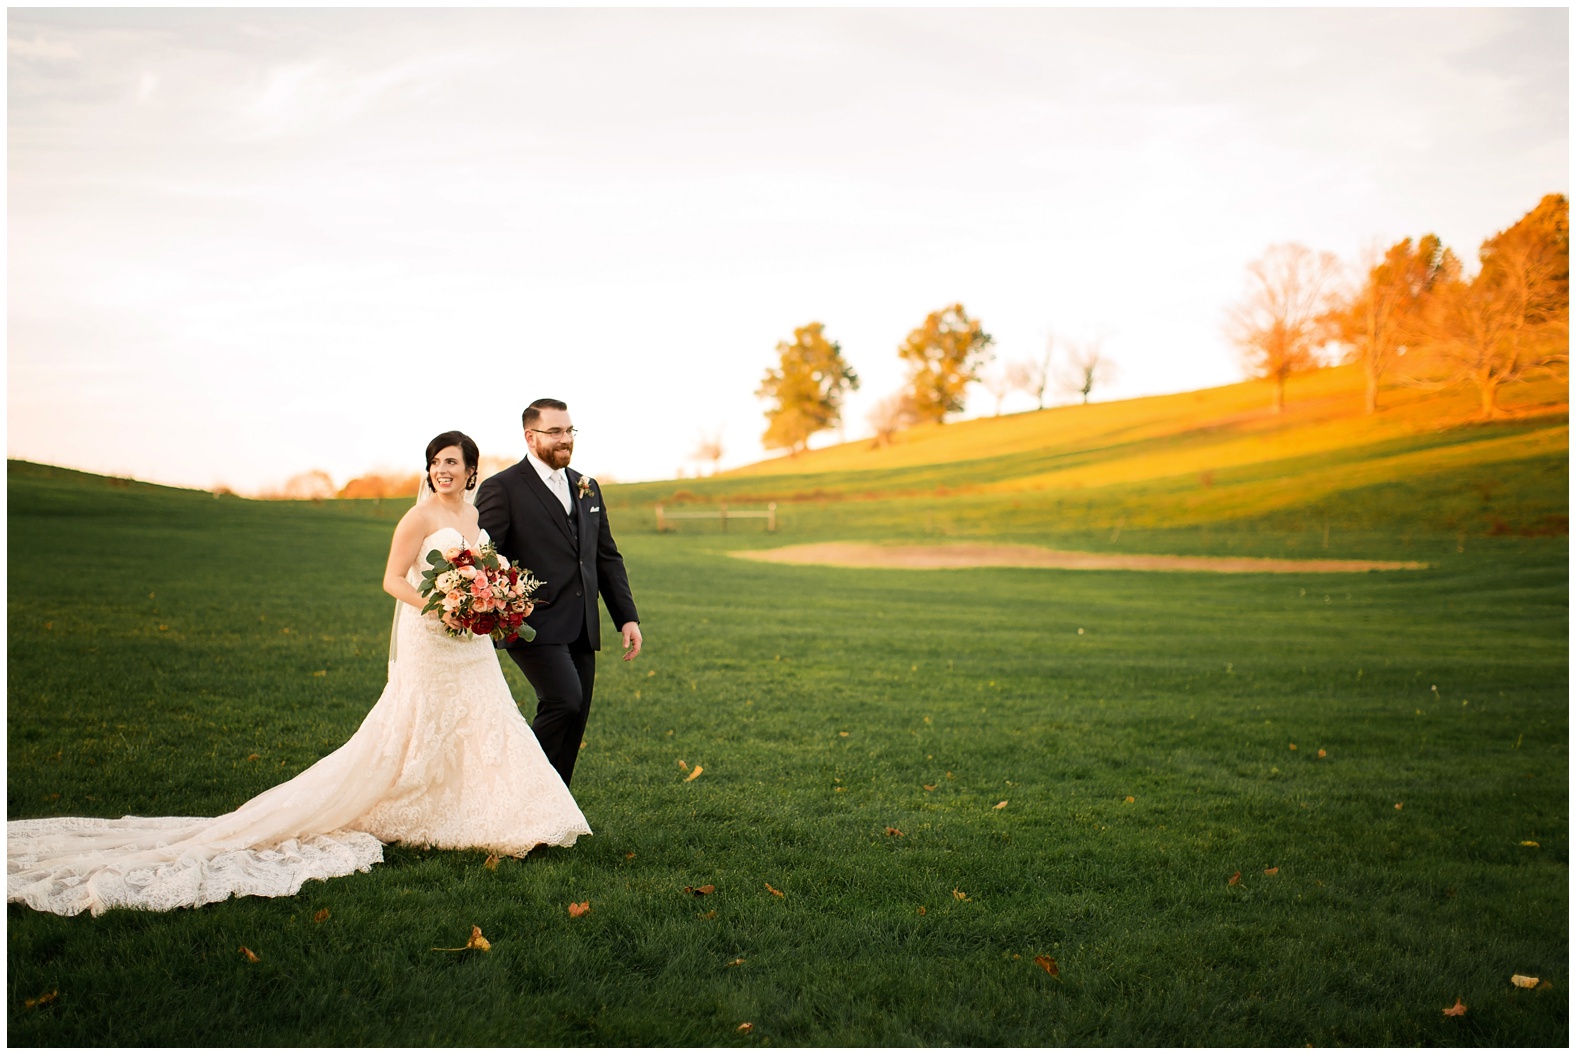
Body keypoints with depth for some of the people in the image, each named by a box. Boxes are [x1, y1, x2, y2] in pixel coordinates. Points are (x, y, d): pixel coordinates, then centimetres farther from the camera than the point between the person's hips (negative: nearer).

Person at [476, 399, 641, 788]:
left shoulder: (587, 489, 16)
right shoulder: (502, 489, -5)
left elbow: (608, 558, 19)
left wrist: (627, 617, 11)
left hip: (582, 630, 7)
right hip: (535, 625, -7)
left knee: (573, 721, 7)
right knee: (564, 700, -22)